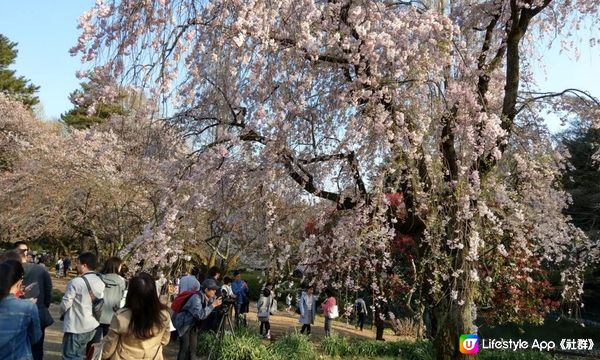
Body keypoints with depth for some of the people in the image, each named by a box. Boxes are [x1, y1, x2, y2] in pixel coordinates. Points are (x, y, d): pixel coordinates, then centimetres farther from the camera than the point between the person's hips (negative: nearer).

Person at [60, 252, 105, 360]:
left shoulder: (76, 282, -20)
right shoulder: (100, 282, 0)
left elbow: (66, 303, -13)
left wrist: (62, 312, 7)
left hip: (75, 327, -6)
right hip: (93, 325, 7)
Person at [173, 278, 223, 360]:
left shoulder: (209, 298, -7)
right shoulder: (196, 298, -31)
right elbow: (200, 315, -41)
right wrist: (213, 305, -39)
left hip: (193, 324, 8)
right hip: (184, 323, -8)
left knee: (192, 349, 10)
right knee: (185, 349, -10)